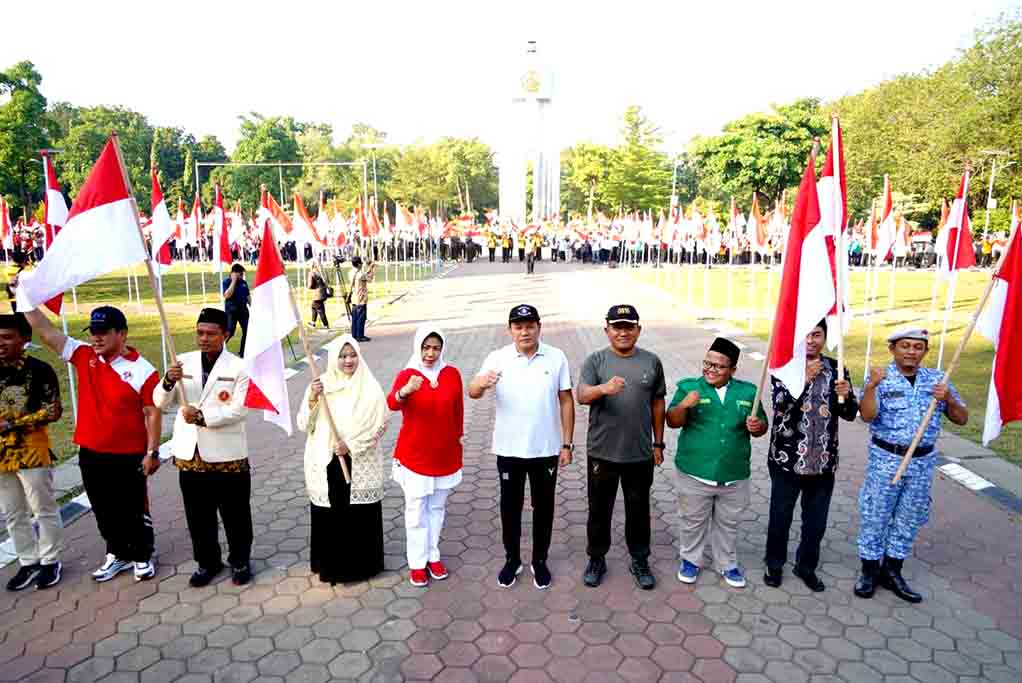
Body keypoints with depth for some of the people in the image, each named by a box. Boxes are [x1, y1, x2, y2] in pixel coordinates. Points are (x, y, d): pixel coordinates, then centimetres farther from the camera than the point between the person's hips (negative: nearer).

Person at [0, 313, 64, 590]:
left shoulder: (39, 370, -11)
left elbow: (53, 411, -13)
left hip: (31, 453, -5)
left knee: (44, 510, 7)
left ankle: (50, 561, 22)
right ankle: (28, 562, 29)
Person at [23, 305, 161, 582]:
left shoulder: (143, 370, -15)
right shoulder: (83, 356, 0)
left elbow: (152, 413, -12)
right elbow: (45, 330, 1)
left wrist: (152, 452, -12)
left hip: (128, 456, -5)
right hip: (90, 454, 5)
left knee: (133, 511, 10)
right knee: (104, 510, 18)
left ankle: (143, 556, 28)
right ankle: (118, 554, 37)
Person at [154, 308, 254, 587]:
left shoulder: (239, 367, -9)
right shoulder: (183, 362, 3)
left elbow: (238, 410, -14)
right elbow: (160, 402, 0)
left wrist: (202, 416, -22)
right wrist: (168, 382, -20)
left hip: (226, 454, -4)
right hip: (190, 453, 4)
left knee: (235, 514, 10)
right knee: (198, 515, 17)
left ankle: (240, 561, 29)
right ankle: (207, 561, 35)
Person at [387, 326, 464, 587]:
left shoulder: (452, 374, -4)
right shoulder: (406, 375, -14)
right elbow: (391, 403, -33)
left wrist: (459, 437, 14)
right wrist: (405, 391, -54)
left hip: (445, 454, 3)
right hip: (414, 455, -3)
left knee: (437, 508, 17)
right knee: (416, 511, 7)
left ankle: (433, 556, 33)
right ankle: (417, 563, 22)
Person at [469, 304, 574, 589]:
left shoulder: (557, 357, -6)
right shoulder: (497, 358, -8)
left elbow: (566, 401, -1)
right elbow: (472, 393, -20)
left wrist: (567, 444, -2)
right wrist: (481, 383, -44)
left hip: (546, 449, 0)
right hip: (509, 450, 0)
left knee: (543, 507, 14)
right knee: (510, 506, 13)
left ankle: (540, 560, 33)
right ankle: (512, 559, 33)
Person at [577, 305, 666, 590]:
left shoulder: (652, 362, 0)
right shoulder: (595, 360, -6)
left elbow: (657, 404, 8)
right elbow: (582, 395, -21)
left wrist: (658, 443, 9)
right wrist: (604, 388, -42)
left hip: (640, 454, 1)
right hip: (602, 452, -1)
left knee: (638, 510, 16)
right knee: (599, 510, 13)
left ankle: (640, 561, 35)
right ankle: (596, 559, 33)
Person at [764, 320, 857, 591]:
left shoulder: (837, 369, 2)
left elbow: (850, 414, 2)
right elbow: (781, 405, -21)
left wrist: (846, 396, -19)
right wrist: (804, 378, -31)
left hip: (824, 462, 3)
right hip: (787, 460, -3)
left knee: (816, 522, 16)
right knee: (780, 518, 13)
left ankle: (806, 566, 38)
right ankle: (774, 564, 34)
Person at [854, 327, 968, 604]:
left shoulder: (937, 379, 3)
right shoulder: (881, 378, -8)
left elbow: (962, 419, 4)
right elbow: (867, 415, -21)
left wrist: (948, 399, -15)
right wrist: (871, 386, -36)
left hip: (923, 461, 4)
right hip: (885, 459, -4)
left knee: (909, 519, 14)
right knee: (875, 517, 6)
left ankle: (892, 572, 31)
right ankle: (869, 571, 22)